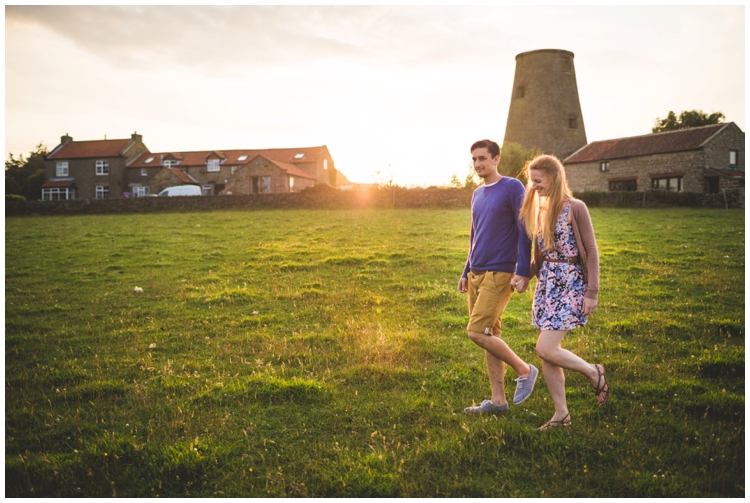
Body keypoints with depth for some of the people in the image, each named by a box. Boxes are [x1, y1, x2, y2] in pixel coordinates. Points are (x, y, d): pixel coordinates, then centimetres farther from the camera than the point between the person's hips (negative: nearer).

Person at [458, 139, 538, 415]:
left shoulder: (512, 188, -6)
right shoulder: (477, 194, 16)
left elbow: (524, 231, -10)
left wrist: (523, 271, -16)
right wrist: (466, 272, 20)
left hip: (500, 273, -7)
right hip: (476, 274, 8)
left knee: (477, 332, -14)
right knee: (489, 335, 8)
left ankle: (524, 369, 6)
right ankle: (498, 400, 15)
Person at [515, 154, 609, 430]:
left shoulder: (575, 208, -10)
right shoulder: (539, 210, 11)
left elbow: (591, 251, -10)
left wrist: (592, 292, -13)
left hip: (569, 284, -7)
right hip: (545, 284, 7)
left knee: (546, 349, -13)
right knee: (547, 353, 6)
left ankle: (594, 374, 13)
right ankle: (561, 413, 17)